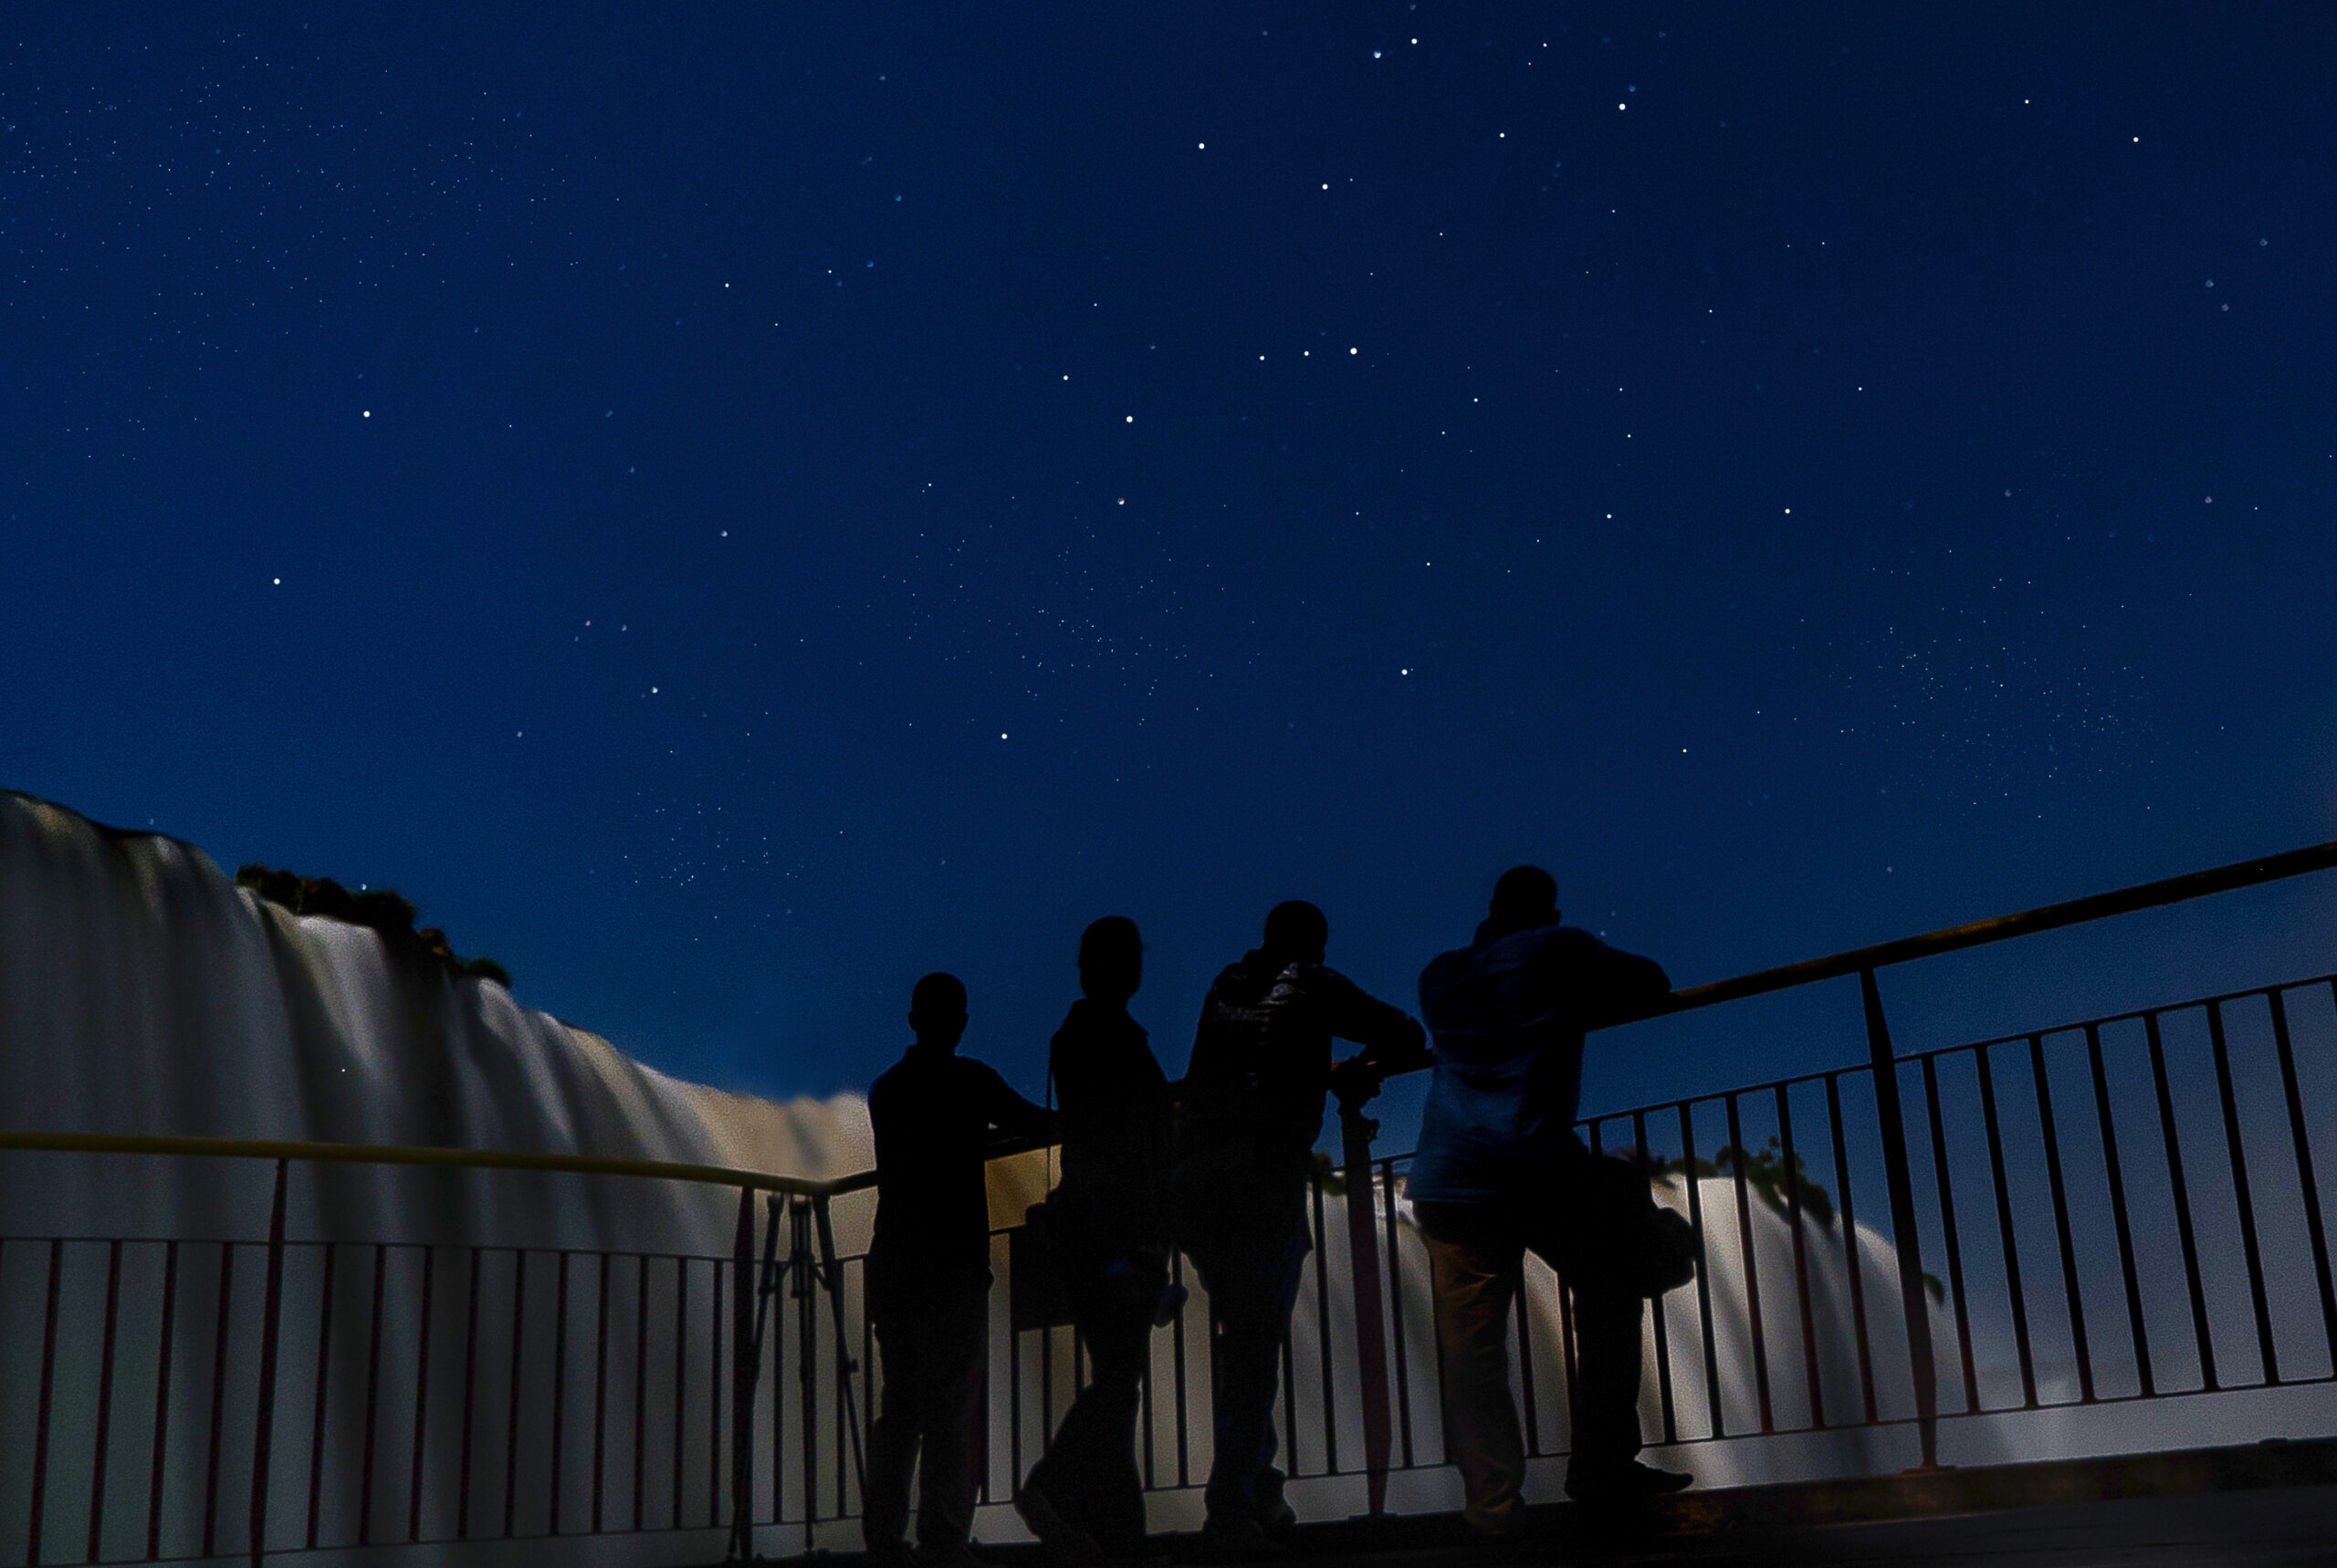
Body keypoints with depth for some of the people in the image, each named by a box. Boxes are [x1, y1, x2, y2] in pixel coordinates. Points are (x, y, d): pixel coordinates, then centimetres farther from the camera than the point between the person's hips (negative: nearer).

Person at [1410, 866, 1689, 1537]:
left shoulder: (1440, 975, 19)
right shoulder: (1558, 951, 7)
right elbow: (1651, 984, 17)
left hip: (1449, 1180, 3)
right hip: (1540, 1165, -3)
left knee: (1471, 1342, 4)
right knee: (1609, 1293, 15)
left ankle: (1492, 1501, -1)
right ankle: (1602, 1467, 14)